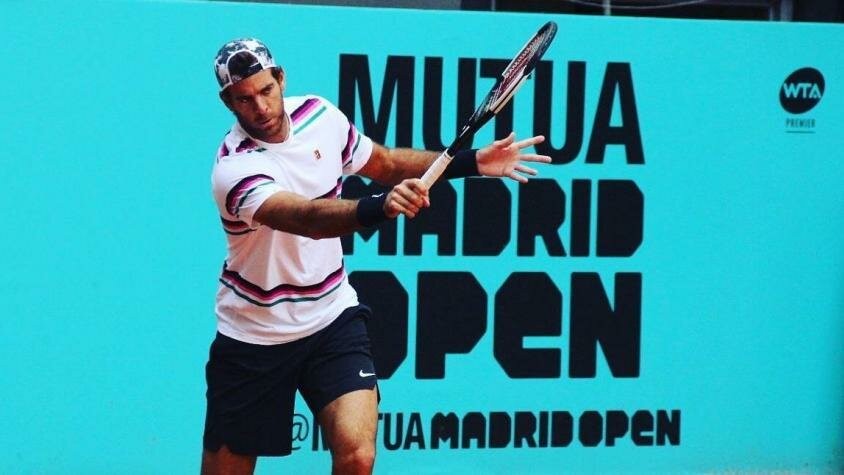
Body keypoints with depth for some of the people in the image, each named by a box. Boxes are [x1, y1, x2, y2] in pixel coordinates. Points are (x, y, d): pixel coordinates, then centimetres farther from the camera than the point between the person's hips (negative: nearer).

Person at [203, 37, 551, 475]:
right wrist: (381, 207, -58)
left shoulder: (321, 116, -5)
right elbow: (307, 218, -41)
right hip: (254, 335, -3)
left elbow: (383, 162, 14)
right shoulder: (235, 168, -24)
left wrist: (472, 161, 5)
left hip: (331, 318, 3)